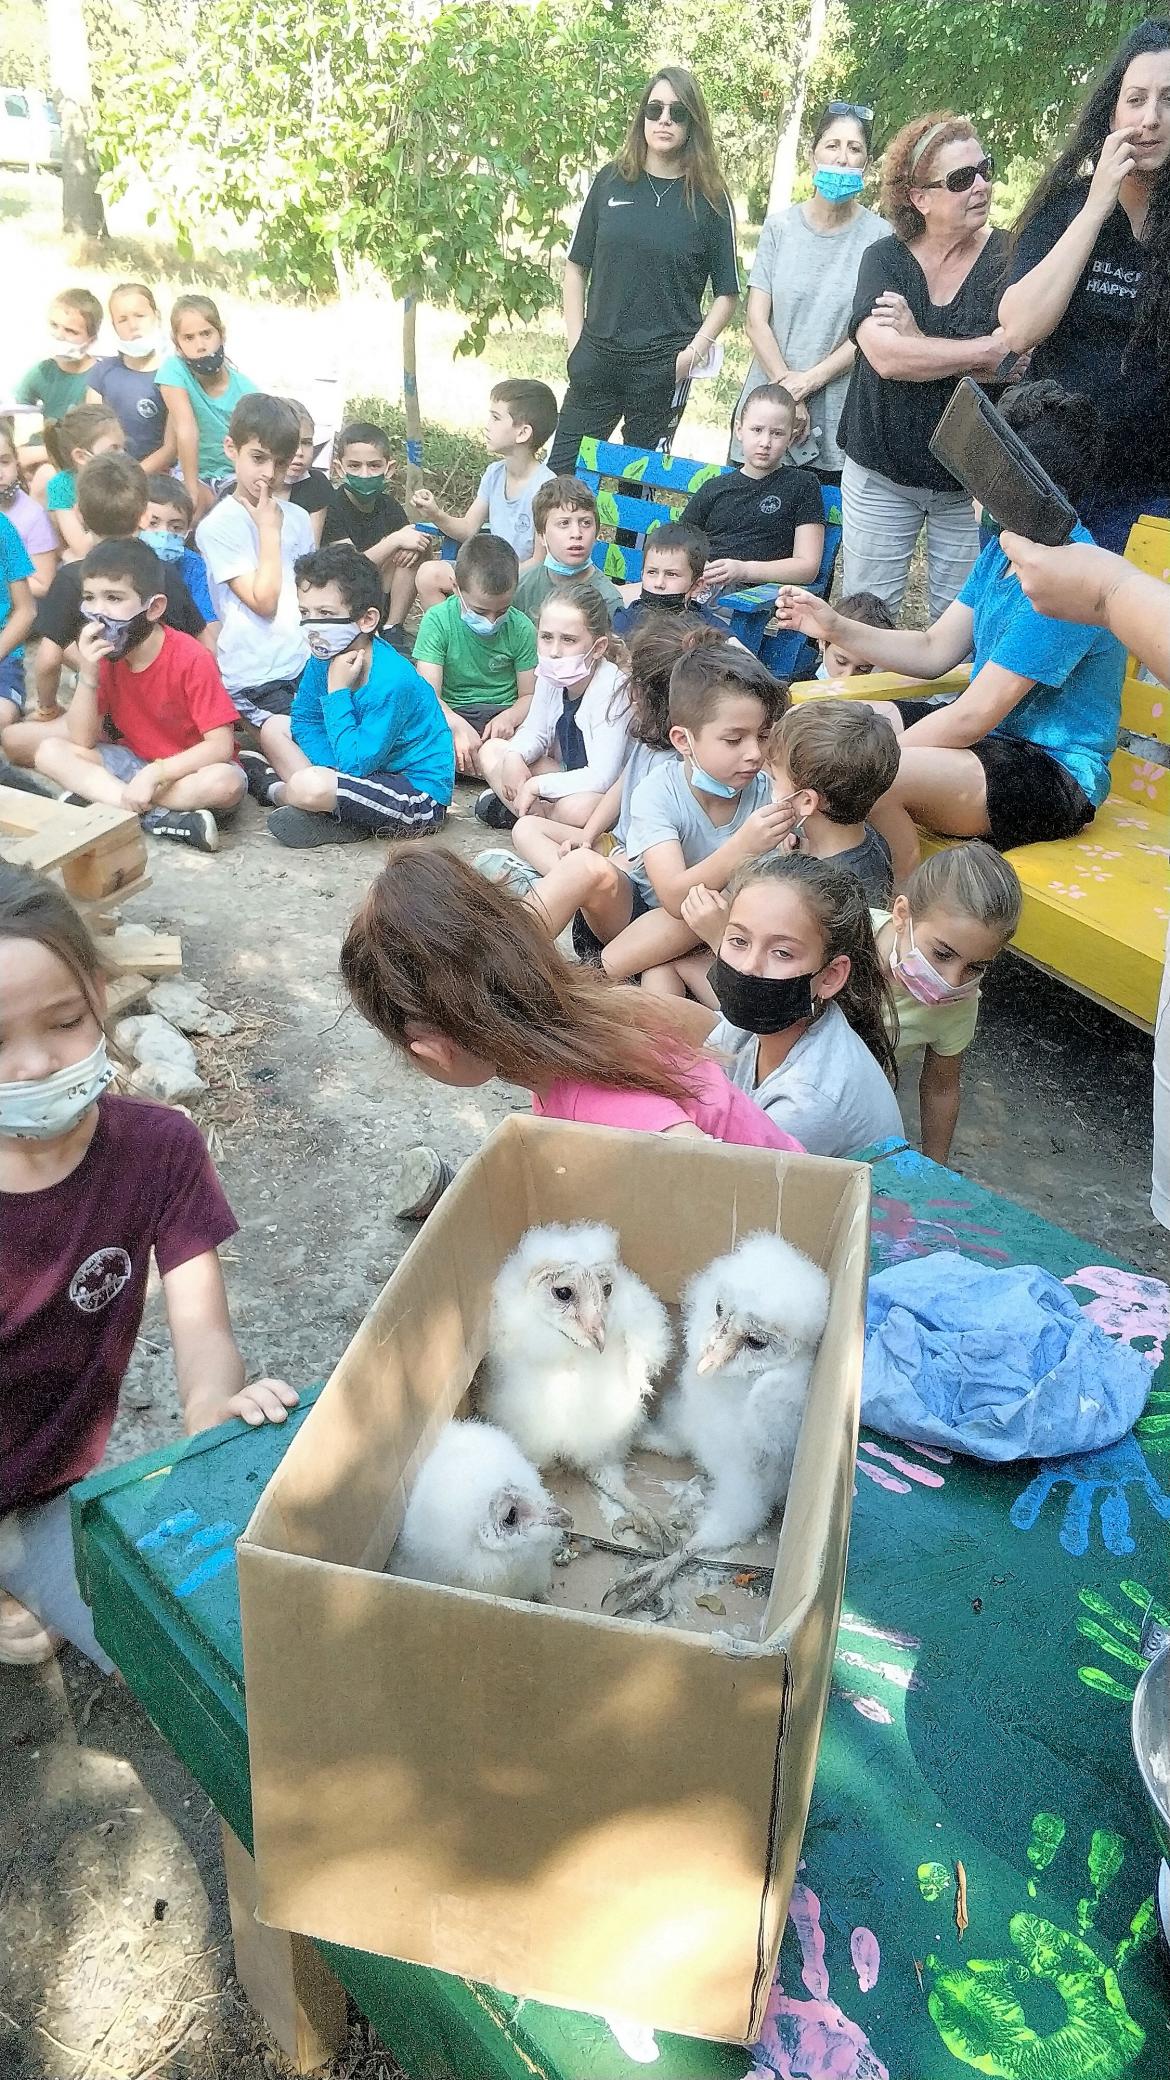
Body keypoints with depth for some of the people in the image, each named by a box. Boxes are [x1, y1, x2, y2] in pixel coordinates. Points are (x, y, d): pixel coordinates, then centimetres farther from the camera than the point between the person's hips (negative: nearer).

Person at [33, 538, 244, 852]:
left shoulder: (191, 659, -21)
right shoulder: (103, 653, -5)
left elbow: (220, 745, -25)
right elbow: (81, 741, -8)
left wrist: (153, 774, -32)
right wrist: (88, 675, -21)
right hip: (134, 761, 5)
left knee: (227, 783, -37)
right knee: (50, 750, -15)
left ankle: (99, 797, -25)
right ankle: (157, 816, -26)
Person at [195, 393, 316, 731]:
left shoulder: (296, 517, 10)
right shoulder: (217, 526, -8)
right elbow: (263, 601, -14)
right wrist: (269, 529, -8)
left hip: (305, 665, 6)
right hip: (253, 682, -6)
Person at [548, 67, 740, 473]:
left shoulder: (710, 199, -1)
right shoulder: (611, 180, 5)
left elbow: (727, 293, 2)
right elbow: (577, 264, 10)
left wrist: (694, 352, -9)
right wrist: (575, 337, 2)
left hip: (664, 367, -2)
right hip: (597, 357, 2)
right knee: (560, 473, 3)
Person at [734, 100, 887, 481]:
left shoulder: (878, 236, -1)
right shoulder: (780, 226, 5)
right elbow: (756, 320, 1)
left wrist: (810, 379, -11)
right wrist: (787, 387, -8)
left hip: (839, 422, -2)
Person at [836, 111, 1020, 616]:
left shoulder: (1008, 257, -6)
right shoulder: (884, 258, -1)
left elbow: (1015, 371, -18)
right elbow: (884, 356, -18)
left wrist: (918, 342, -23)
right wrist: (987, 349, -20)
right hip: (880, 473, 2)